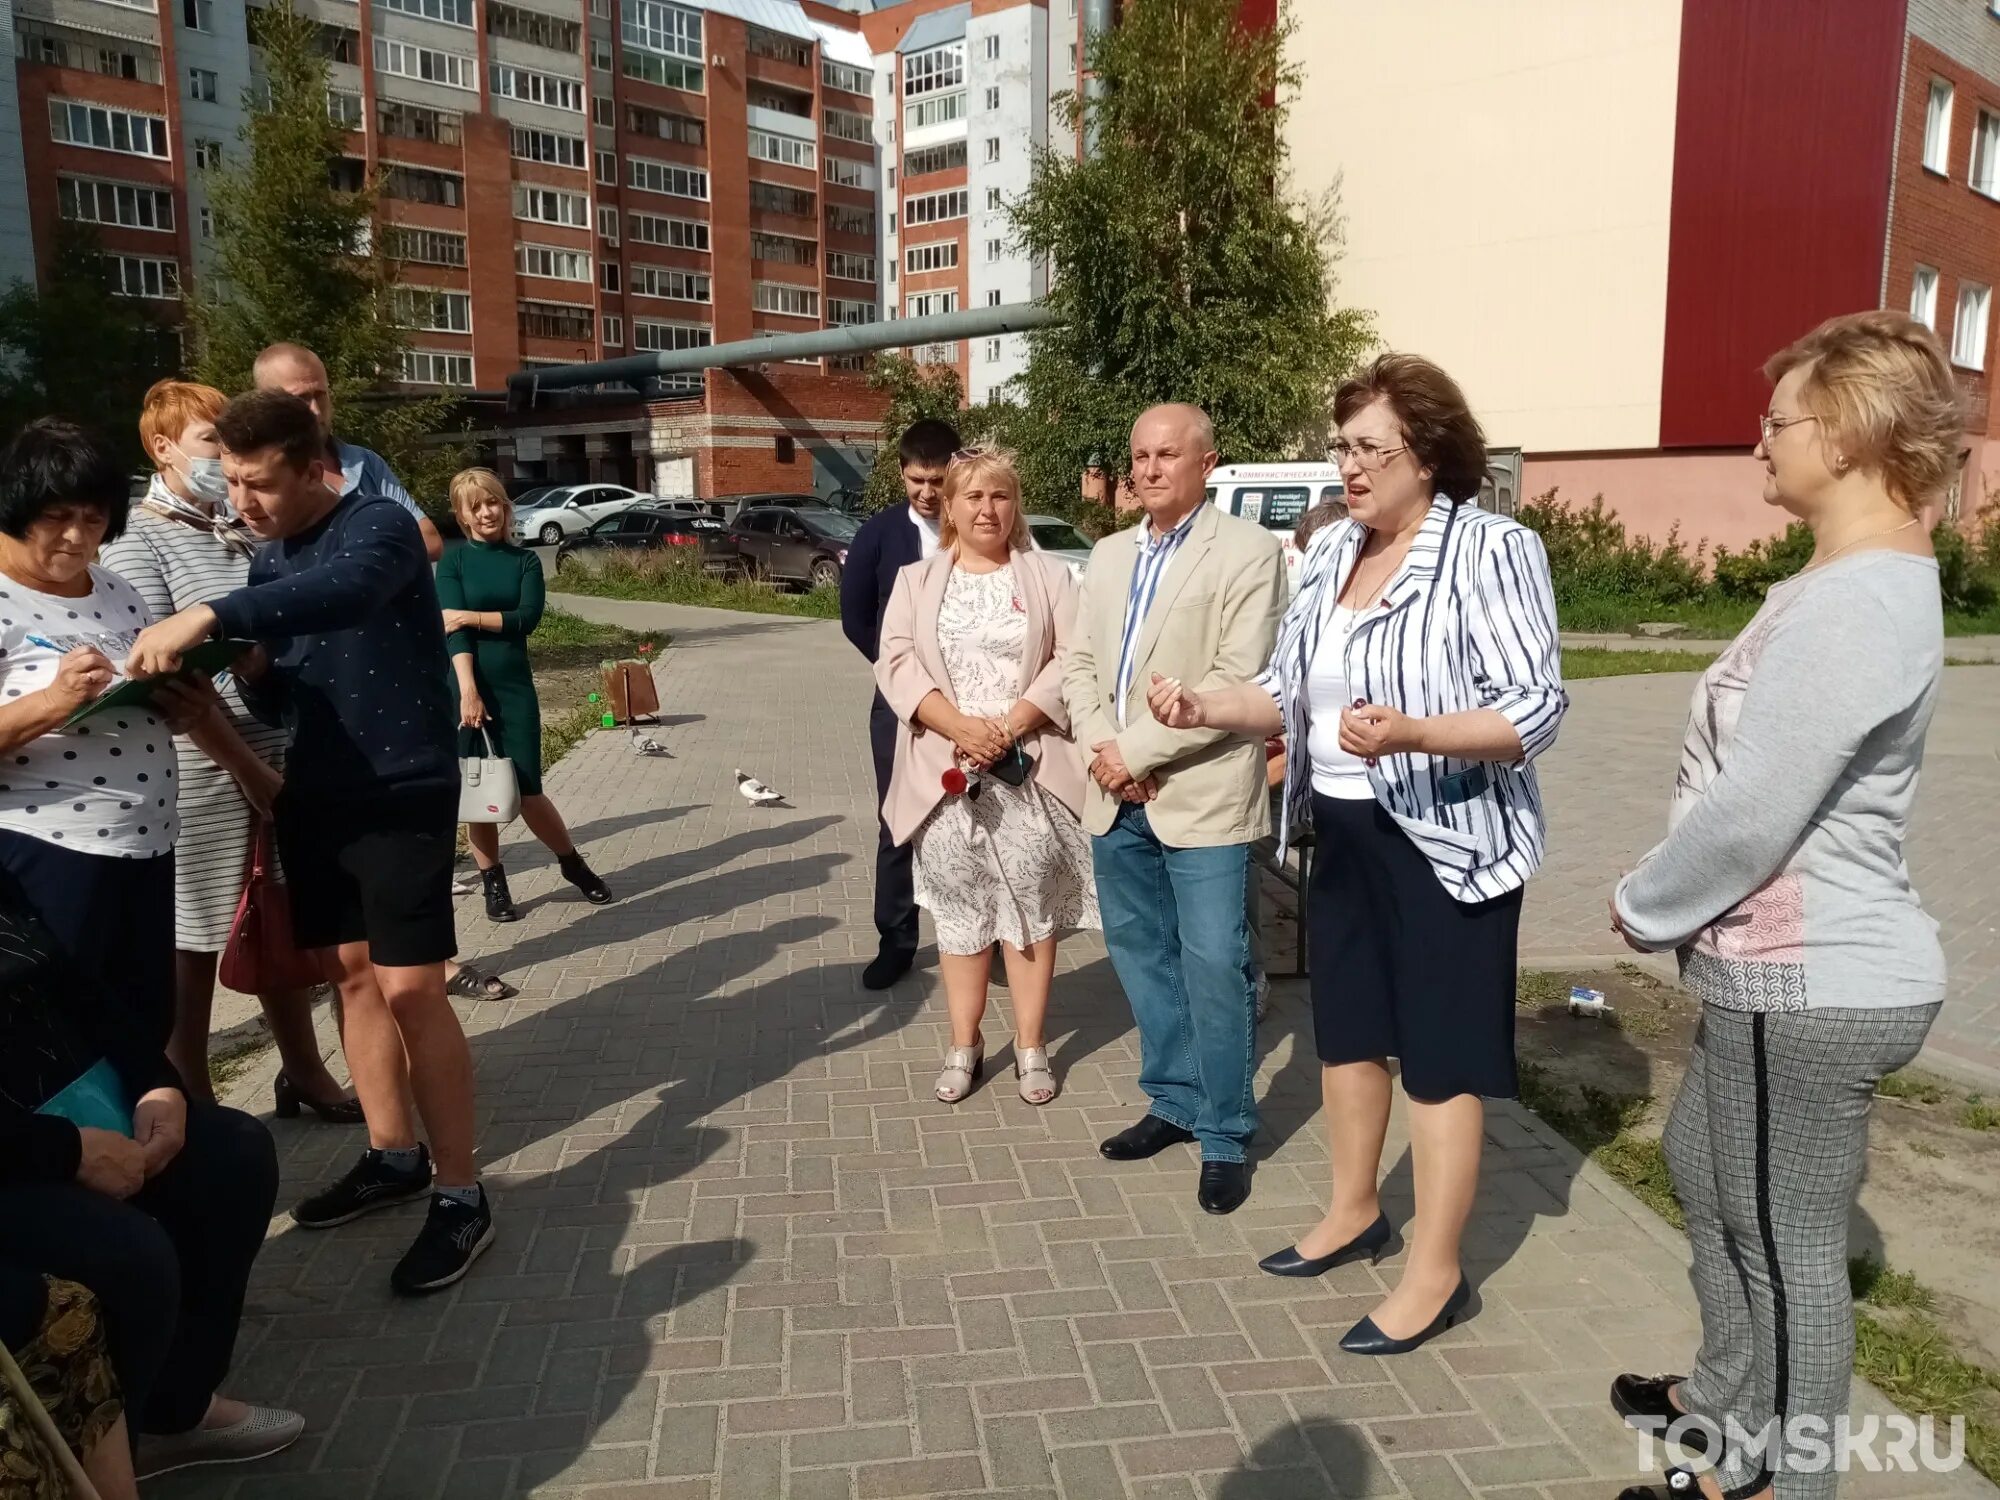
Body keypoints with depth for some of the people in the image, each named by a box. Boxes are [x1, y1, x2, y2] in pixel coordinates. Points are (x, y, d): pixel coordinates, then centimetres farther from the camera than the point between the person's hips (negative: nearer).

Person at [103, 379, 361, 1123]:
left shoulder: (246, 530, 11)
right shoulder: (138, 540, -6)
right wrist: (245, 764, -16)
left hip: (280, 754, 6)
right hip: (203, 769, -6)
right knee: (193, 943, 6)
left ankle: (302, 1071, 31)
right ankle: (192, 1107, 19)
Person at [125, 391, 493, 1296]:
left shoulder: (379, 527, -13)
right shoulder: (266, 560, 11)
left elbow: (342, 591, -37)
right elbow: (281, 685, 12)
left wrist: (206, 617, -43)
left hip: (403, 793, -8)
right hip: (313, 797, 8)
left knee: (410, 989, -8)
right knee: (351, 974, 13)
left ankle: (460, 1195, 3)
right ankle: (394, 1156, 28)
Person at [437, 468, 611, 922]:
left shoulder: (525, 560, 5)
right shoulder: (453, 561, 0)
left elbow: (527, 619, -8)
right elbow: (452, 630, -11)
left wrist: (472, 616, -13)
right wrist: (469, 691, -20)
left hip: (515, 688, 1)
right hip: (464, 688, 0)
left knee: (527, 792, 0)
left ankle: (573, 864, 21)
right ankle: (493, 884, 19)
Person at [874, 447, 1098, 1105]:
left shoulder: (1047, 576, 7)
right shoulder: (916, 581, 9)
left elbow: (1070, 660, -3)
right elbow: (896, 662, -2)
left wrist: (1010, 725, -15)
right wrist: (960, 727, -16)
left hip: (1029, 768, -1)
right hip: (946, 770, 1)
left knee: (1031, 903, 3)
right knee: (958, 908, 7)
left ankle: (1031, 1045, 14)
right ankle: (964, 1045, 18)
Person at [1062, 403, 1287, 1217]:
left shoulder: (1248, 551, -6)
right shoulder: (1108, 555, 15)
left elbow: (1238, 682, -15)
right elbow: (1080, 663, 12)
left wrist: (1139, 752, -15)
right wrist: (1101, 748, -6)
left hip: (1202, 797, -6)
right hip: (1116, 798, 7)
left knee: (1215, 968, -2)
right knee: (1141, 955, 15)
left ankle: (1226, 1135, 14)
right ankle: (1174, 1101, 31)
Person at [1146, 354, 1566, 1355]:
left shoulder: (1491, 550, -15)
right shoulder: (1331, 552, 7)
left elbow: (1537, 710, -20)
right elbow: (1289, 691, 9)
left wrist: (1409, 733, -35)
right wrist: (1202, 707, -8)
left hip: (1446, 839, -7)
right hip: (1344, 833, 8)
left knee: (1439, 1055, 3)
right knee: (1345, 1029, 19)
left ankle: (1434, 1273, 19)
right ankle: (1353, 1212, 39)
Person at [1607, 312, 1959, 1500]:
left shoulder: (1854, 602, -24)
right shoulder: (1864, 581, 11)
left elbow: (1750, 812, -24)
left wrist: (1641, 907, -7)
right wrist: (1667, 903, 13)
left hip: (1811, 984, -11)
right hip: (1794, 967, 11)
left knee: (1786, 1239, 6)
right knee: (1705, 1171, 25)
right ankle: (1733, 1400, 44)